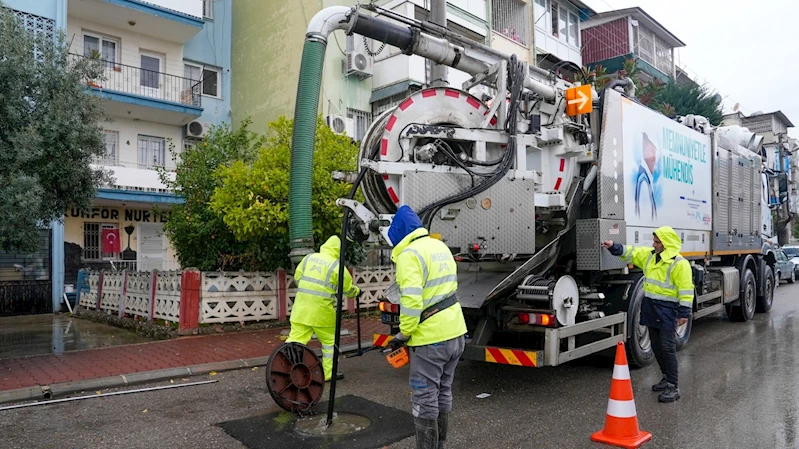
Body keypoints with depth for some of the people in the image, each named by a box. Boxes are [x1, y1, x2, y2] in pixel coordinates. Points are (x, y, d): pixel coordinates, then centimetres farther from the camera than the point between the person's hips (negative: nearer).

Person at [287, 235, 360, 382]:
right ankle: (329, 373, 21)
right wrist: (357, 291, 26)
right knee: (329, 341, 13)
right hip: (321, 309, -4)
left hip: (301, 307, 4)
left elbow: (297, 277, 13)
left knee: (296, 338, 5)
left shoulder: (309, 258, 8)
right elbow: (348, 289, 5)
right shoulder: (337, 266, -4)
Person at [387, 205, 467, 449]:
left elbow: (411, 299, -25)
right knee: (443, 393, 20)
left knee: (424, 399, 2)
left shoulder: (410, 253, -14)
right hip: (455, 331, 9)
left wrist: (404, 332, -12)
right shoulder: (441, 246, 13)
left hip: (431, 337, -9)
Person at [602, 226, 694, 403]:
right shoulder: (649, 255, 9)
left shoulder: (679, 263, -14)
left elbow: (686, 289, -15)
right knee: (656, 347, 16)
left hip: (667, 310, -8)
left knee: (667, 348, -6)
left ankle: (673, 387, 1)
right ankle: (667, 378, 31)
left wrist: (684, 313, -17)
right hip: (651, 308, 8)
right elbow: (630, 253, 18)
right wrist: (614, 247, 4)